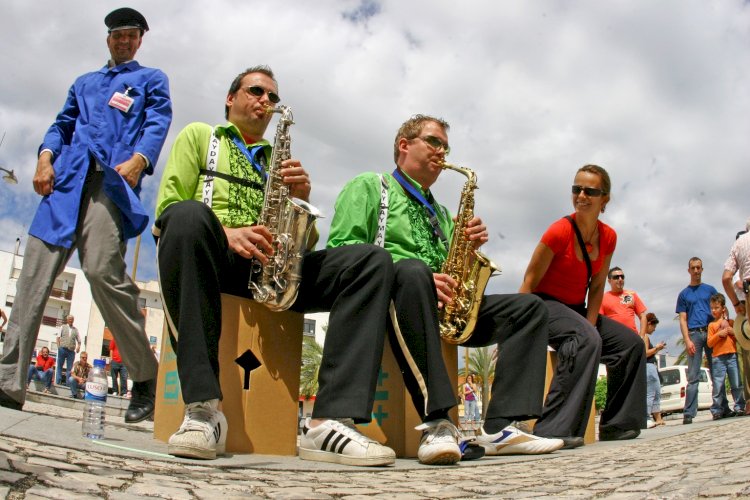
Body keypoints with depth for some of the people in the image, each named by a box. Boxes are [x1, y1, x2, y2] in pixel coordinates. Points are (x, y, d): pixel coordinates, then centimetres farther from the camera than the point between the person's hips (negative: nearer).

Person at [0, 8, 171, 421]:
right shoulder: (83, 83, 34)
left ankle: (146, 381, -12)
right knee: (35, 270, -6)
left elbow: (158, 124, 5)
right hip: (67, 177, 5)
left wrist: (138, 159, -16)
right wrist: (45, 157, 2)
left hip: (112, 178, -5)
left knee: (103, 270, -21)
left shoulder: (151, 80, 22)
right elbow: (62, 124, 24)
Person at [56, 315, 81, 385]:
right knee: (59, 366, 1)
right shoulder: (63, 327, 13)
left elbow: (79, 340, 15)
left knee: (70, 368, -2)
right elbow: (58, 337, 6)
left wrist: (78, 346, -3)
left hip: (71, 350, 1)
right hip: (62, 349, -1)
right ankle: (57, 382, 1)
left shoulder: (75, 329, 16)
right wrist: (58, 346, -6)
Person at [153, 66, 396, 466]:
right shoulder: (199, 135, 22)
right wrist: (225, 232, -13)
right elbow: (168, 208, 5)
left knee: (373, 261, -19)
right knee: (189, 215, -38)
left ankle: (330, 422, -34)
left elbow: (307, 244, 20)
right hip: (214, 255, -3)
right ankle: (203, 409, -38)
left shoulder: (281, 161, 30)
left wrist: (301, 198, -1)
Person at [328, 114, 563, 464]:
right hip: (387, 293, -7)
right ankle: (436, 423, -46)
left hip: (442, 304, 7)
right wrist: (422, 277, -18)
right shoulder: (370, 186, 10)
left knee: (529, 307, -5)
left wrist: (471, 247, 3)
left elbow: (456, 270, 27)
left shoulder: (439, 211, 31)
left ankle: (500, 427, -22)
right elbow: (341, 246, -8)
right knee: (414, 272, -40)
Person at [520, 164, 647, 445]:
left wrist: (590, 323, -8)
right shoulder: (560, 232, -19)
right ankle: (554, 430, -34)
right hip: (545, 305, -8)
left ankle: (616, 424, 12)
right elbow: (530, 281, -17)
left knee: (632, 343, 2)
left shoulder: (608, 237, 0)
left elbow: (597, 287, 6)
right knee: (586, 340, -34)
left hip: (576, 309, 8)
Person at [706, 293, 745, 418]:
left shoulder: (731, 322, 14)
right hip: (718, 358, -2)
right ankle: (717, 410, 0)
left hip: (732, 356, 2)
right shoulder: (712, 325, 8)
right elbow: (709, 343, 2)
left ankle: (739, 407, 11)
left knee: (737, 384, 2)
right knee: (718, 386, -3)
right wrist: (719, 334, -12)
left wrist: (734, 332, -2)